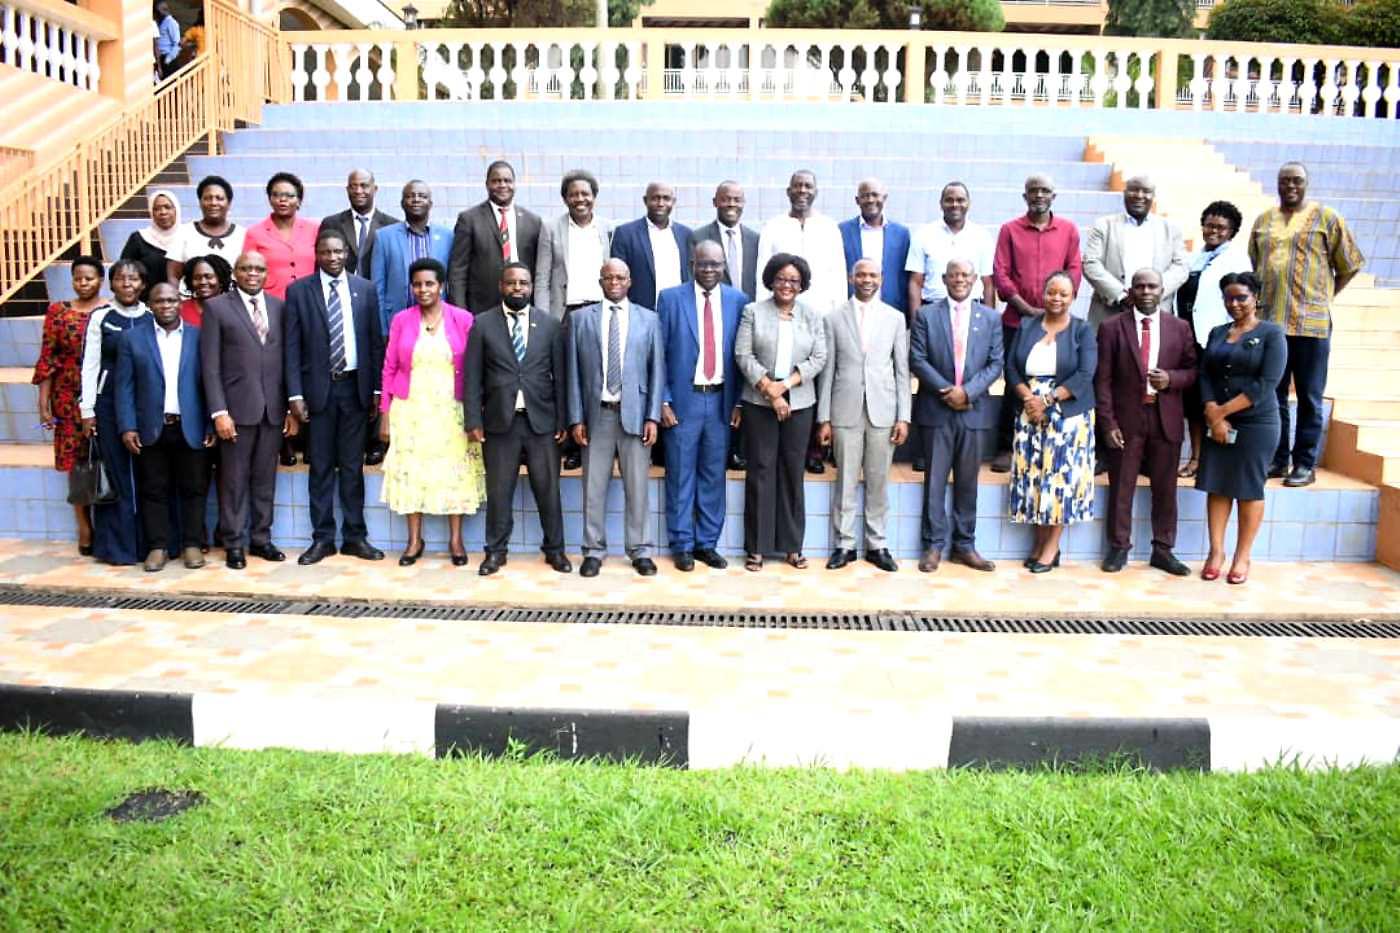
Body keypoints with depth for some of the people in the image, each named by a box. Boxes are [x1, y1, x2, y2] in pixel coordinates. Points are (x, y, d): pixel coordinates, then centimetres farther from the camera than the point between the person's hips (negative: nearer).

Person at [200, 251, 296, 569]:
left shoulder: (279, 306, 10)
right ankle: (234, 544, 13)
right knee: (234, 479, 4)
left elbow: (287, 360, 9)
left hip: (273, 408, 3)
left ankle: (261, 539, 20)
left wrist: (292, 407, 4)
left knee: (265, 478, 9)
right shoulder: (216, 307, 1)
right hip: (237, 407, -3)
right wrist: (219, 412, -11)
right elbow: (210, 364, -4)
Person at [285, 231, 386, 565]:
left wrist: (376, 388, 3)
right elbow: (292, 346, -1)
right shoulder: (298, 291, 1)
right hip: (318, 387, -1)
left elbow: (375, 342, 6)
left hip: (355, 386, 1)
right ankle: (322, 538, 12)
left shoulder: (365, 289, 5)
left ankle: (355, 536, 14)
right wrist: (295, 394, -7)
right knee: (321, 466, 5)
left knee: (353, 465, 7)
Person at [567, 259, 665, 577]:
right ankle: (594, 550, 15)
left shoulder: (649, 319, 7)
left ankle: (640, 550, 14)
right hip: (596, 414, 0)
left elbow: (657, 370, 4)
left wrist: (653, 417, -4)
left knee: (637, 486, 4)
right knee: (594, 486, 5)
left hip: (634, 413, 0)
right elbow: (573, 372, 5)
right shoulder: (580, 318, 7)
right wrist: (575, 418, -1)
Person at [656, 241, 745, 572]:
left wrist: (739, 401, 4)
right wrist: (663, 400, -6)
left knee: (714, 475, 9)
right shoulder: (671, 298, -1)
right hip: (683, 399, -2)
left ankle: (707, 543, 20)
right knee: (681, 476, 4)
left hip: (721, 400, 2)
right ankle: (682, 545, 15)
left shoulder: (737, 300, 5)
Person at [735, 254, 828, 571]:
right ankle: (757, 547, 7)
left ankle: (792, 545, 14)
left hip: (799, 403, 1)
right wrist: (769, 390, -12)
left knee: (793, 472, 6)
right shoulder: (753, 312, 3)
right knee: (760, 471, 1)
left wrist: (786, 384, -11)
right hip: (759, 403, -1)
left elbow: (819, 358, 1)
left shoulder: (813, 315, 8)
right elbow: (743, 355, -4)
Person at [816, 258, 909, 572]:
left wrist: (903, 417, -1)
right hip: (846, 412, -1)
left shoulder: (895, 317, 7)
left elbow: (902, 370, 5)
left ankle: (877, 545, 16)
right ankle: (844, 544, 13)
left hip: (883, 411, 1)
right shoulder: (834, 318, 4)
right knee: (845, 482, 4)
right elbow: (827, 371, 3)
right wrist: (823, 418, 0)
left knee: (878, 483, 6)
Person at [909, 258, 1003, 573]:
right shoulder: (926, 314, 3)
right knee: (934, 479, 2)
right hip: (936, 409, -1)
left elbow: (996, 364, 3)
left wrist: (967, 391, -11)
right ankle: (933, 545, 9)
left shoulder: (990, 318, 8)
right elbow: (917, 360, -3)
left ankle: (964, 545, 15)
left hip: (975, 410, 2)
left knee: (967, 481, 7)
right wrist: (946, 390, -12)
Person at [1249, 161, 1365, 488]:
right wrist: (1261, 301, 11)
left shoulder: (1326, 218, 1)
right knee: (1273, 396, 9)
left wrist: (1323, 298, 3)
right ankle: (1277, 459, 19)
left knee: (1309, 399, 2)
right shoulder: (1263, 221, 12)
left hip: (1311, 324, -4)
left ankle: (1305, 464, 8)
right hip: (1270, 323, 4)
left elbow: (1348, 267, 5)